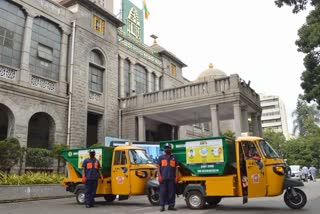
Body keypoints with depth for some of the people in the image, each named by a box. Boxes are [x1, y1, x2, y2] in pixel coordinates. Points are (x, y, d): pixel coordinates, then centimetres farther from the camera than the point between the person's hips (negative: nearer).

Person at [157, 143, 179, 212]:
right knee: (163, 192, -2)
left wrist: (176, 177, 1)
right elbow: (158, 167, 5)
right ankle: (162, 206, 4)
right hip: (163, 178, -1)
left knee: (172, 192, 3)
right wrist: (159, 176, -5)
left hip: (172, 178, 1)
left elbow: (176, 168, 10)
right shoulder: (161, 157, 10)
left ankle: (171, 205, 12)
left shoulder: (174, 157, 13)